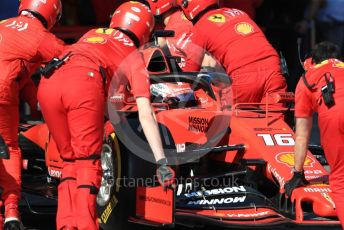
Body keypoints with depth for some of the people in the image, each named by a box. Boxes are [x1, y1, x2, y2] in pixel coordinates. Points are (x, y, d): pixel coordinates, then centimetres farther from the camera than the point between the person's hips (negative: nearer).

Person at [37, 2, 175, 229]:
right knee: (88, 164, 3)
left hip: (48, 83, 4)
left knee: (70, 161, 17)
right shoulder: (134, 57, 22)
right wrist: (161, 162, 10)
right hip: (84, 85, -4)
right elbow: (146, 114, 13)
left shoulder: (93, 34, 36)